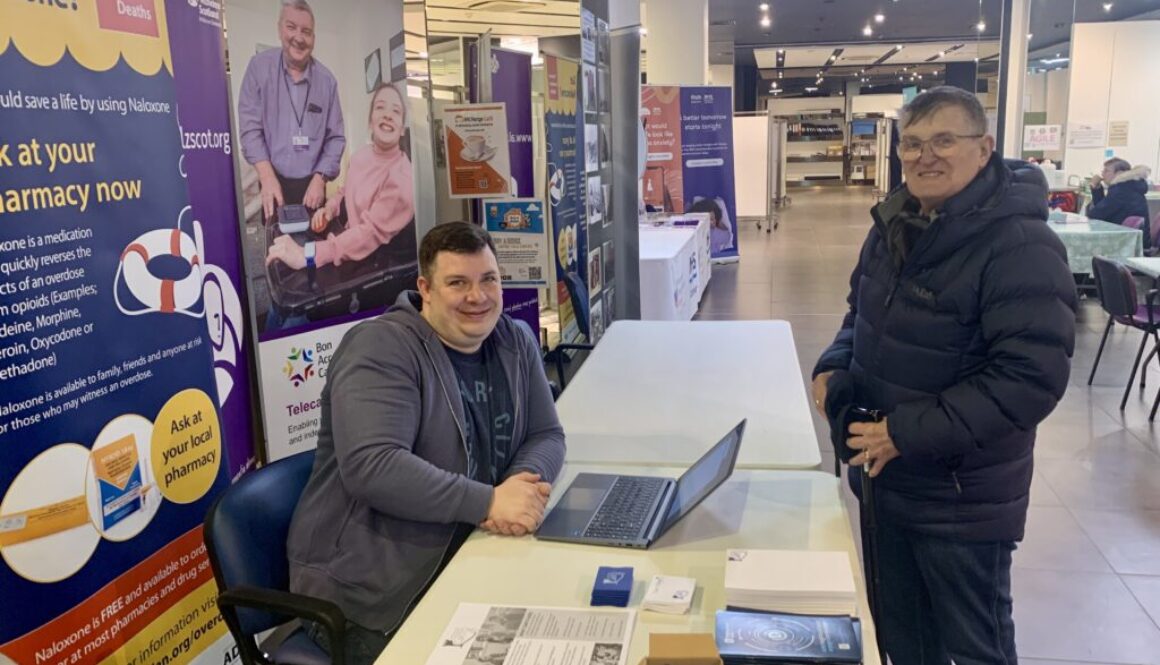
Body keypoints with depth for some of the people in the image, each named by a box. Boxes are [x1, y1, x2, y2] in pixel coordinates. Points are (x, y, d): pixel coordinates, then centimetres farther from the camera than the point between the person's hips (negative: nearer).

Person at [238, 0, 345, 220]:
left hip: (311, 185, 1)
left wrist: (319, 179, -10)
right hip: (275, 183, -1)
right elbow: (250, 128, -5)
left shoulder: (327, 80, 2)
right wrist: (268, 178, -17)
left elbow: (335, 138, 4)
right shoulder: (259, 67, -1)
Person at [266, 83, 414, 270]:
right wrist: (330, 208, -1)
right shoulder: (361, 156, 2)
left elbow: (372, 232, -31)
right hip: (351, 243, 7)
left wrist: (306, 254, -38)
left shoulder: (401, 177, -23)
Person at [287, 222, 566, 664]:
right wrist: (489, 502, -29)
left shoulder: (516, 343, 6)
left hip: (460, 571, 7)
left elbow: (546, 435, 6)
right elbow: (371, 467, -26)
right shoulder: (381, 349, -16)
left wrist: (524, 481, -16)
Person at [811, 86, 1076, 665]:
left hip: (963, 500, -7)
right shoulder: (897, 224, 4)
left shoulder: (1020, 246, -22)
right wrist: (835, 366, -1)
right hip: (884, 476, 7)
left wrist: (909, 435, -26)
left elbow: (1032, 376, -27)